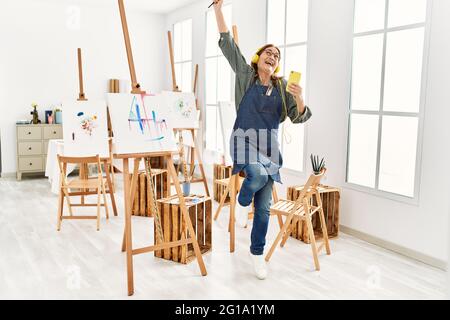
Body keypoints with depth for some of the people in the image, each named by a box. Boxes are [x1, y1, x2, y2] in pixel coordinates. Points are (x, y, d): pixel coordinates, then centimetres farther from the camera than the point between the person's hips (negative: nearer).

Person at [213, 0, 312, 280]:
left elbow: (299, 118, 3)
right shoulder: (246, 75, 2)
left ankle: (258, 253, 24)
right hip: (244, 140, -3)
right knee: (257, 173, -36)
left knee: (264, 206, 5)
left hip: (270, 147, 3)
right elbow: (227, 43, -3)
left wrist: (300, 98, -18)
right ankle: (243, 201, 1)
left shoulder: (282, 86, 8)